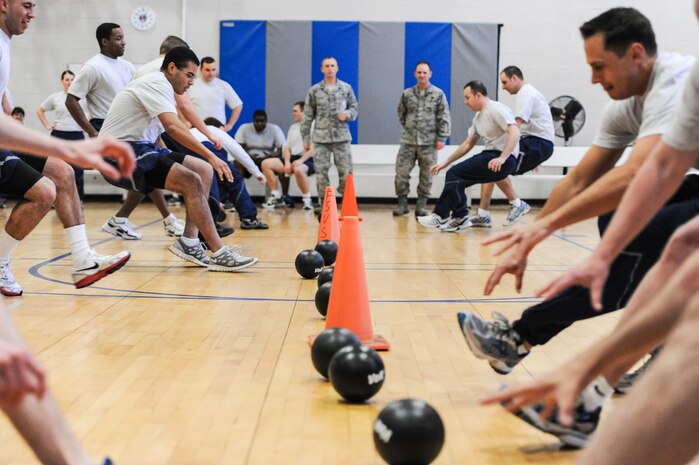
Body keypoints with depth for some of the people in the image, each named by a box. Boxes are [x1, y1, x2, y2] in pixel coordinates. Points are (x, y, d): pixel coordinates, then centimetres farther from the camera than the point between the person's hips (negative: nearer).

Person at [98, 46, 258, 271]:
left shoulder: (160, 86, 19)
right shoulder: (157, 82, -12)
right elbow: (173, 127, -28)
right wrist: (210, 156, -30)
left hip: (139, 148, 10)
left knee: (203, 171, 3)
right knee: (192, 181, -22)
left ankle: (189, 242, -2)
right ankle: (219, 254, -20)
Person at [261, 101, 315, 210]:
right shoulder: (292, 127, 22)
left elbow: (313, 148, -13)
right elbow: (287, 148, 18)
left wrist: (301, 160, -24)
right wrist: (287, 162, -2)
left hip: (307, 160, -8)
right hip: (293, 158, 8)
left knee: (298, 169, -42)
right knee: (266, 163, -8)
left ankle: (307, 200, -21)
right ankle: (277, 196, -3)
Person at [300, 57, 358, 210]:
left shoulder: (346, 88, 8)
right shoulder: (314, 91, 5)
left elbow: (355, 108, 13)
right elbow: (307, 116, 7)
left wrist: (348, 114, -11)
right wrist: (305, 138, 3)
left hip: (342, 137, 0)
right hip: (321, 138, 0)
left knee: (346, 172, -3)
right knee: (321, 173, 0)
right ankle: (323, 204, 10)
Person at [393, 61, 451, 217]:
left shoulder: (438, 94, 0)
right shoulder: (407, 94, 6)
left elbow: (444, 118, -1)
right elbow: (401, 114, 19)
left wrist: (442, 138, -6)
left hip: (429, 142, -1)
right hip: (408, 141, 2)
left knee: (426, 175, 4)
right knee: (401, 172, -3)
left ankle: (421, 205, 13)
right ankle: (402, 204, 9)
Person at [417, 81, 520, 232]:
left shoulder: (496, 109, -12)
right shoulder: (478, 117, 17)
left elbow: (515, 133, -24)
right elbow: (468, 144, 26)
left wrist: (502, 158, -34)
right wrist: (446, 162, 23)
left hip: (504, 160, -9)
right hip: (490, 155, 9)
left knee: (455, 174, -14)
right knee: (455, 178, 2)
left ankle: (440, 217, -4)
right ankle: (459, 219, 6)